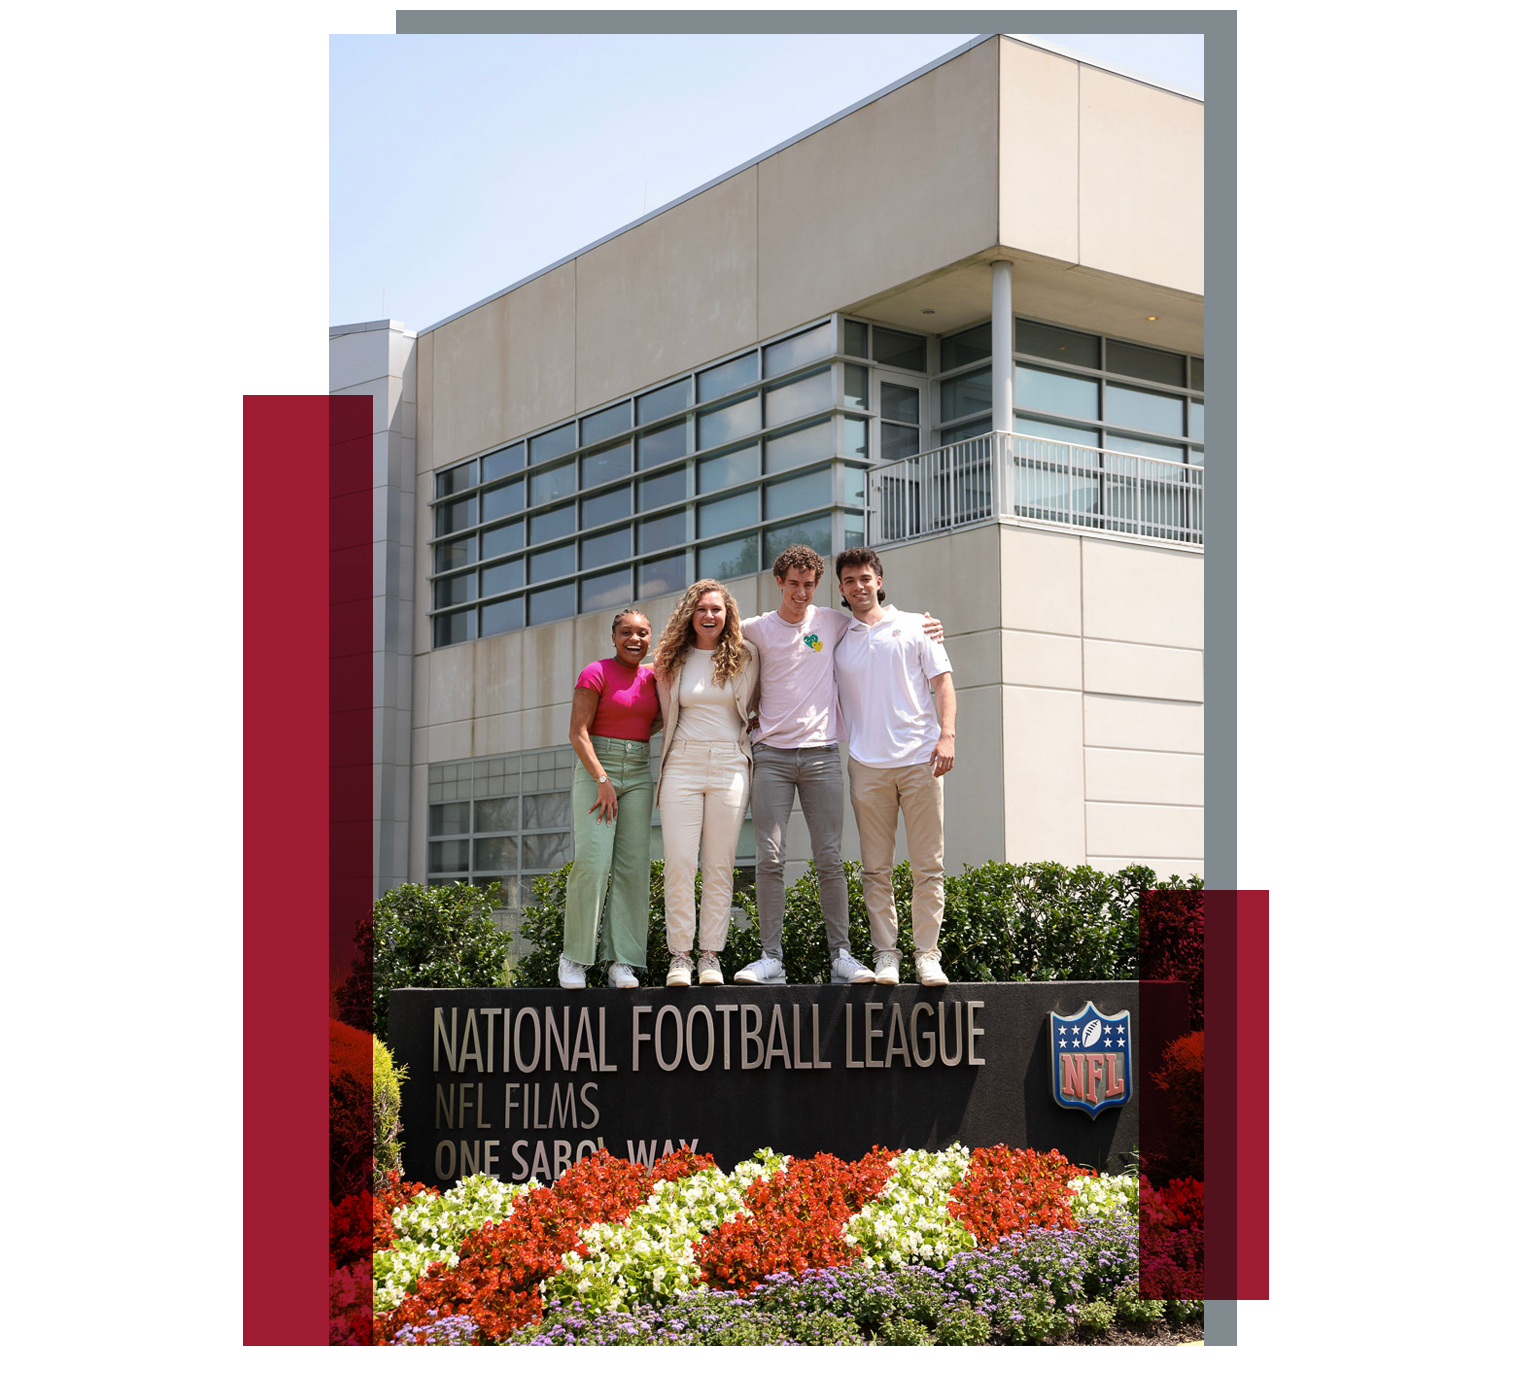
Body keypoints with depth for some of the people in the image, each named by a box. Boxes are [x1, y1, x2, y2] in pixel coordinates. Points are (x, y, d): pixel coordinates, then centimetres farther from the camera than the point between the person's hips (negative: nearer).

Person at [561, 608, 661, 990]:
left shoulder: (651, 676, 12)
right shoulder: (595, 673, -5)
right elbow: (577, 733, -10)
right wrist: (602, 781, -18)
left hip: (637, 775, 5)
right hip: (594, 770, -5)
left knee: (633, 866, -4)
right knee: (592, 862, -17)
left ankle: (622, 963, -4)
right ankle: (574, 957, -7)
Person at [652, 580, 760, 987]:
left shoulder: (745, 659, 6)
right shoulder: (673, 661, 9)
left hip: (729, 766, 0)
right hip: (682, 766, 1)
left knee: (719, 865, -1)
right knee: (680, 862, -7)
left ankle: (710, 956, 4)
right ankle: (680, 955, -2)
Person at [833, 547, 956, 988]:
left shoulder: (914, 627, 11)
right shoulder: (836, 640, 14)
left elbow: (942, 682, 7)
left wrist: (947, 735, -5)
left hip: (920, 759, -1)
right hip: (867, 765, 1)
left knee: (928, 865, -2)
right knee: (876, 869, 0)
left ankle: (927, 955, 2)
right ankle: (885, 955, 5)